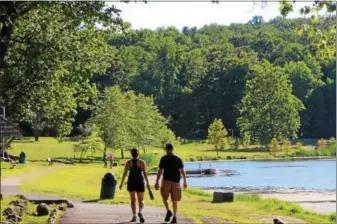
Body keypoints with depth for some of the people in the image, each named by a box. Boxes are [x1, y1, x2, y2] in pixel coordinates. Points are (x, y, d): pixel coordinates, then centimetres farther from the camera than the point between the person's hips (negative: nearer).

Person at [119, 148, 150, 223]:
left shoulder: (129, 162, -1)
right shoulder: (142, 162, -4)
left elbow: (125, 173, -5)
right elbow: (145, 173, -8)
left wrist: (121, 183, 1)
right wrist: (147, 183, -3)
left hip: (131, 183, 1)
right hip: (140, 183, -1)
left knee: (133, 200, 11)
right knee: (141, 200, 5)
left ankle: (134, 216, 6)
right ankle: (140, 212, -22)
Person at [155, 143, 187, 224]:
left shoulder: (164, 159, -4)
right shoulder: (178, 159, 5)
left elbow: (160, 171, -7)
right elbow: (182, 171, 4)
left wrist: (157, 182, -3)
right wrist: (185, 181, 11)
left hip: (166, 180, -3)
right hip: (176, 181, 3)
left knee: (164, 197, 12)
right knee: (175, 200, 9)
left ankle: (168, 210, -12)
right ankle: (174, 217, 7)